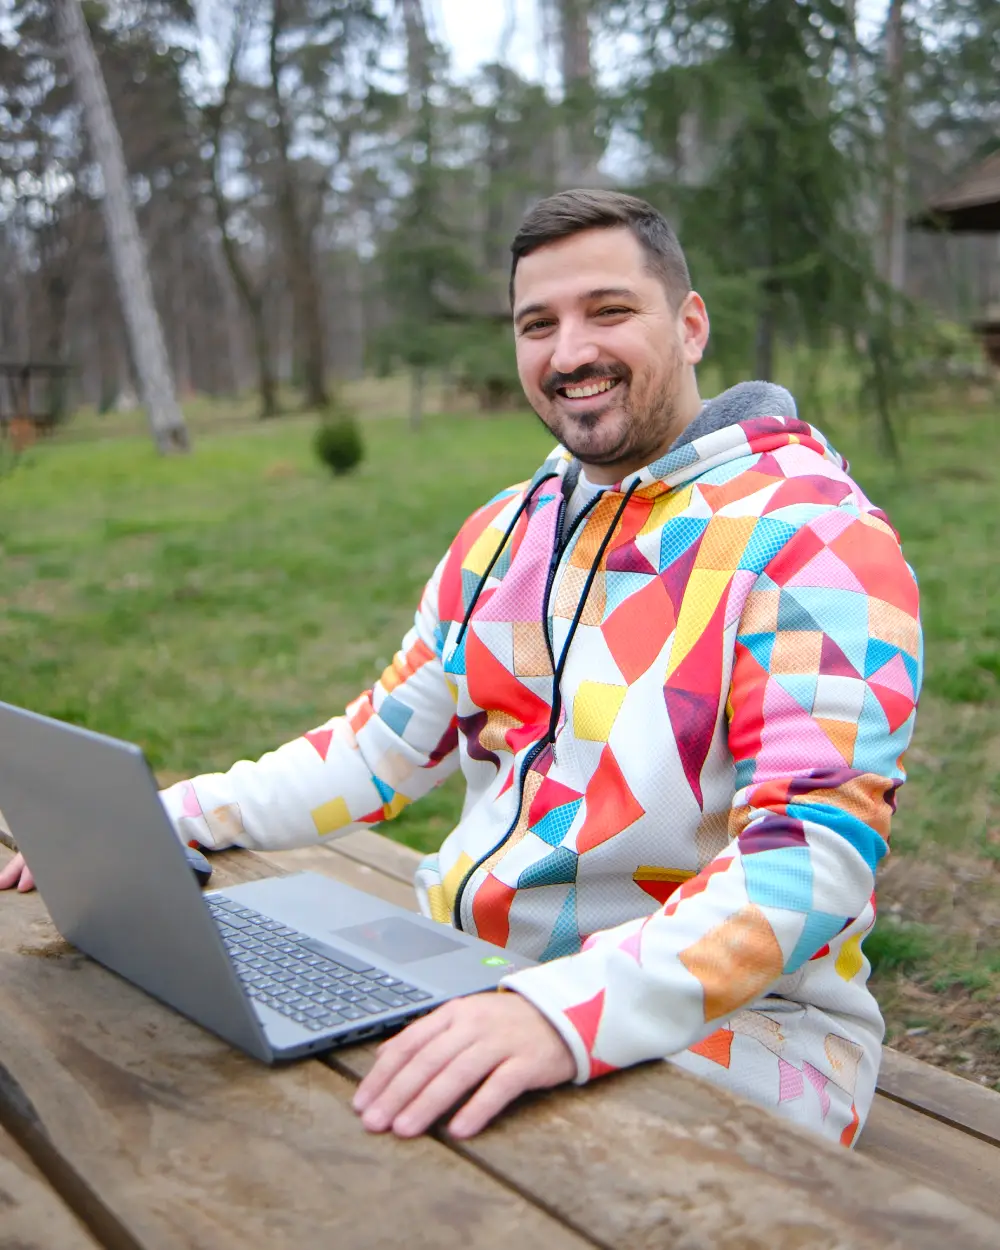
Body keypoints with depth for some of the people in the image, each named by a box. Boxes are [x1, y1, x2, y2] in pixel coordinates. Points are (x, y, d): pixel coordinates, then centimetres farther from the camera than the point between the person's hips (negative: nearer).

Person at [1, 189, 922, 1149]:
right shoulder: (503, 534, 13)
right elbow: (384, 744, 18)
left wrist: (570, 1010, -39)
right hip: (460, 982, 7)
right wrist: (155, 822, 7)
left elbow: (813, 849, -24)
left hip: (717, 1024, -6)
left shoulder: (811, 538, -12)